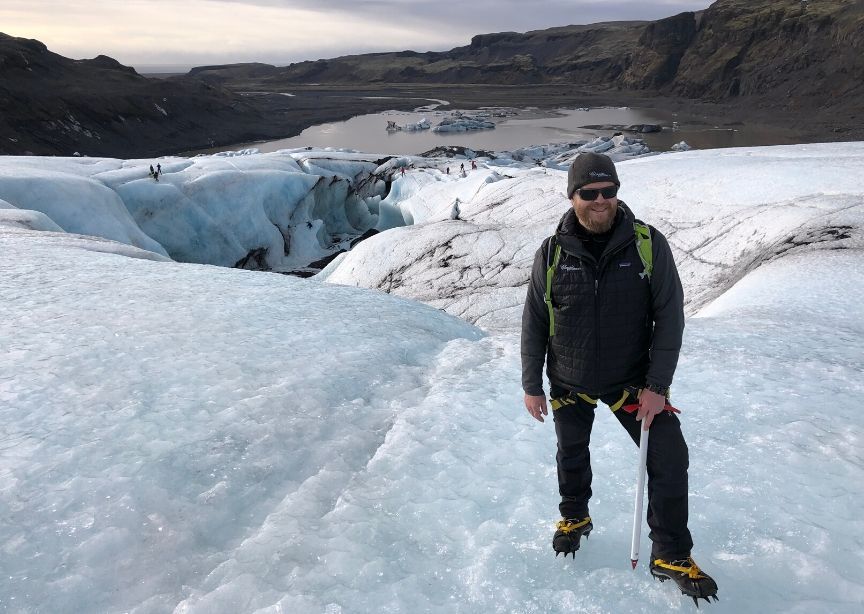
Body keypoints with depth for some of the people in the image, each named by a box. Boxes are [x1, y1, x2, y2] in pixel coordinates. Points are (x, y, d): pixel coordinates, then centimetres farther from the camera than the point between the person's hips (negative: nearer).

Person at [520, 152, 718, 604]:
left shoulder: (649, 244, -13)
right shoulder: (552, 253, -11)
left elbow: (670, 316, -10)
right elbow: (534, 323, -3)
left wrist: (656, 384, -14)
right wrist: (532, 386, 0)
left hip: (632, 379, -1)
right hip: (569, 382, 1)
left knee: (670, 459, -6)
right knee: (572, 454, 20)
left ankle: (671, 556, 15)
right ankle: (574, 518, 49)